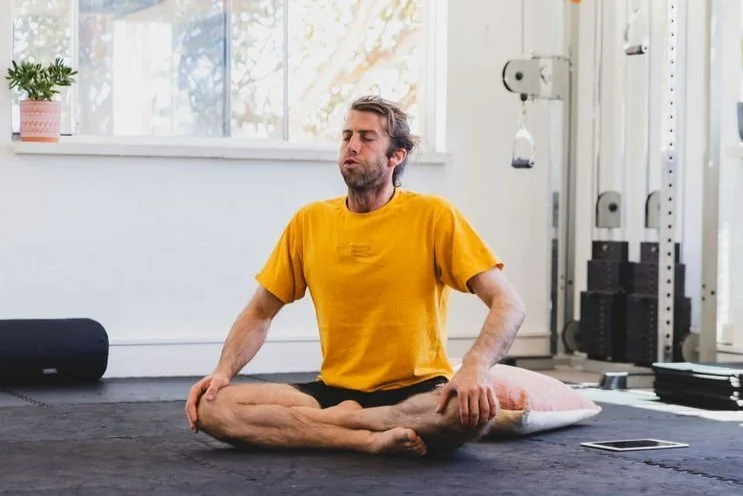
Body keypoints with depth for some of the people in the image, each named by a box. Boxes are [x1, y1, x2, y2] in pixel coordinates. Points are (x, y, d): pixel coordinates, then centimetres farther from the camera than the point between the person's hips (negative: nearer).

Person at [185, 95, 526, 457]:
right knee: (211, 407, -19)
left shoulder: (432, 215, -5)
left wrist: (474, 367, -30)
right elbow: (260, 312, 14)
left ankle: (332, 420, -18)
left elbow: (508, 303, -11)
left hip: (415, 392, -3)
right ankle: (372, 438, -21)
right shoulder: (309, 221, 5)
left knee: (475, 407, -38)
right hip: (333, 391, 3)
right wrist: (223, 371, -5)